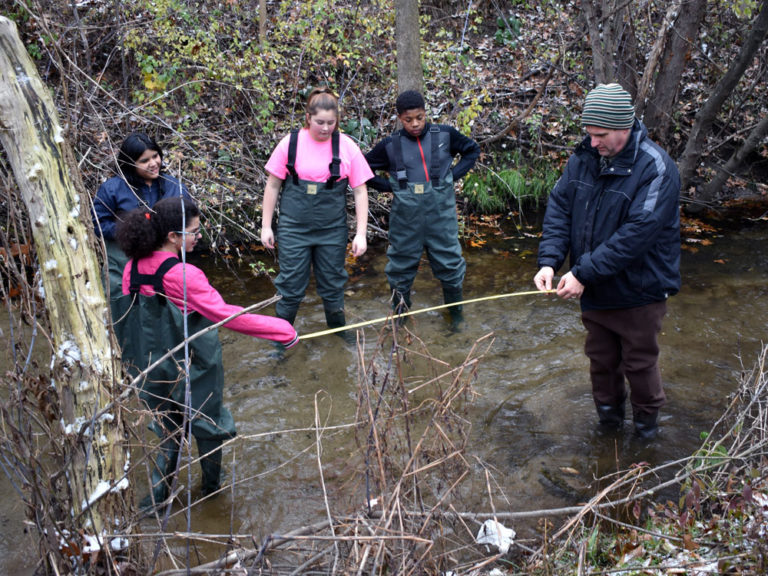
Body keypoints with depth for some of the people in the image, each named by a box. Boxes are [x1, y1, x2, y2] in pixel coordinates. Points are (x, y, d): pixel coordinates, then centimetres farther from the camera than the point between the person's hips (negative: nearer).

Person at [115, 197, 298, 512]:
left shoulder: (134, 267, -6)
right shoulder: (182, 275, -27)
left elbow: (131, 307, 7)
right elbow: (225, 314, -30)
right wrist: (282, 330, -27)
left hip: (153, 365, 6)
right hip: (192, 367, -6)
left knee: (170, 426, 25)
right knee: (207, 422, 19)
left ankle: (157, 491, 26)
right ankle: (212, 484, 38)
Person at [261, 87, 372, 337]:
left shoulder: (346, 146, -5)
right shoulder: (291, 143, -6)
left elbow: (360, 191, -1)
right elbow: (273, 186, 2)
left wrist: (361, 233, -6)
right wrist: (266, 226, 2)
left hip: (332, 230, 1)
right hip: (294, 229, -1)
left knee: (333, 283, 13)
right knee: (291, 285, 5)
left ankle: (338, 328, 35)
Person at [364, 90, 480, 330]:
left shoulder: (444, 135, -1)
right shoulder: (390, 145, -2)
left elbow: (472, 149, 15)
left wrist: (454, 174, 2)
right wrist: (388, 186, -2)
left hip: (441, 214, 0)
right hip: (405, 217, 0)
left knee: (449, 263, 7)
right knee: (401, 266, 10)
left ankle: (456, 313, 27)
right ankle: (400, 314, 29)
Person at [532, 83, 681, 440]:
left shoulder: (655, 169, -21)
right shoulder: (583, 159, -3)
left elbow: (637, 234, -28)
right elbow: (559, 208, -3)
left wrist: (584, 272, -29)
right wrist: (549, 261, -18)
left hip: (638, 292, -5)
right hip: (594, 290, 5)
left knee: (639, 363, 13)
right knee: (601, 359, 20)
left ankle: (646, 418, 39)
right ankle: (608, 414, 44)